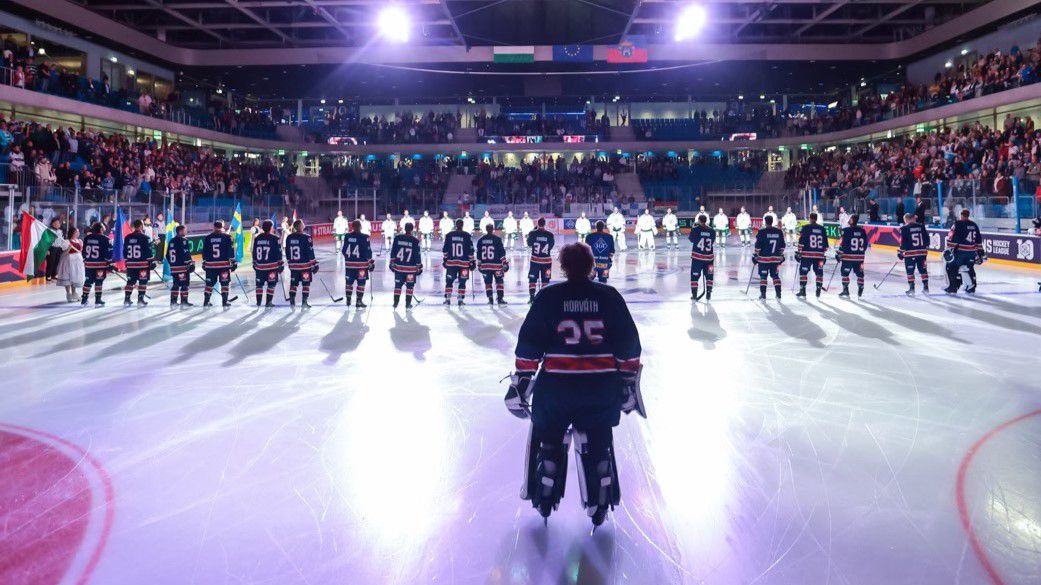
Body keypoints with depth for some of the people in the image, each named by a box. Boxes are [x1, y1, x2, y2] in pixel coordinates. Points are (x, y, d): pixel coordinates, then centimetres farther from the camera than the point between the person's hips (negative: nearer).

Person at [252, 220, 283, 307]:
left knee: (259, 284, 13)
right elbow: (278, 253, -8)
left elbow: (254, 252, 10)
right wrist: (280, 265, -2)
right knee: (271, 284, 4)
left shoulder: (257, 238, 6)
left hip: (259, 266, 4)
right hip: (272, 266, -4)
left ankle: (258, 301, 14)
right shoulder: (275, 238, -9)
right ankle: (268, 302, 1)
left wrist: (254, 264, 20)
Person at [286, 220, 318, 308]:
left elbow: (287, 252, 10)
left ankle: (292, 302, 12)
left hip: (293, 265, 5)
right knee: (306, 283, 5)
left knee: (293, 283, 13)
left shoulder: (289, 238, 3)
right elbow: (310, 253, -13)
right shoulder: (306, 238, -14)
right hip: (305, 265, -5)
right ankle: (304, 302, 4)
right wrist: (314, 264, -7)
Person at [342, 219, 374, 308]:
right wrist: (371, 262, 0)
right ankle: (359, 301, 3)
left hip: (349, 263, 4)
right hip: (361, 264, -4)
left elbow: (343, 250, 8)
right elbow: (368, 251, -11)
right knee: (361, 283, 4)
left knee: (349, 281, 15)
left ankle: (348, 300, 19)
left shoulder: (347, 237, 1)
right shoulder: (364, 237, -11)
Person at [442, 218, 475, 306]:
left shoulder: (449, 235, 2)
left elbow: (445, 249, 5)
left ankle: (448, 299, 7)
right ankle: (460, 300, 4)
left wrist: (445, 260, 15)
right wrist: (472, 262, 3)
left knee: (449, 281, 11)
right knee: (462, 282, 7)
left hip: (451, 262, 1)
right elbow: (470, 250, -3)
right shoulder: (467, 235, -3)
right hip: (464, 263, -1)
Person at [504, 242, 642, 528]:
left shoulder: (548, 296, -3)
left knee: (548, 438, 19)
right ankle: (599, 505, 21)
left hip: (556, 385, -1)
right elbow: (629, 344, 3)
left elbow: (529, 343, -4)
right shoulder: (610, 296, 1)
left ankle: (544, 499, 28)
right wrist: (628, 380, 11)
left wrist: (521, 380, 3)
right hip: (601, 384, 1)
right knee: (597, 444, 17)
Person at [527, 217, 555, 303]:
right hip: (546, 260, 0)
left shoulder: (532, 233, -9)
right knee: (545, 279, 10)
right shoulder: (550, 235, -8)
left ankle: (532, 296, 5)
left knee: (532, 279, 9)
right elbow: (551, 246, 5)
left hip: (535, 260, 0)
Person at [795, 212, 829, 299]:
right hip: (819, 255, 3)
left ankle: (802, 291, -1)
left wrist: (798, 252, -1)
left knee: (803, 271, 2)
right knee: (819, 272, 10)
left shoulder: (805, 228, -3)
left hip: (807, 254, -3)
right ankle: (818, 291, 9)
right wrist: (824, 254, 20)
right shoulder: (822, 228, 8)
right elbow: (825, 243, 12)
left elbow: (801, 241, -7)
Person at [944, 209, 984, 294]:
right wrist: (980, 252, 24)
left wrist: (949, 249, -12)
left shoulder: (957, 224, -7)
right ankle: (971, 288, 23)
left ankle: (953, 287, -2)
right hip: (972, 251, 6)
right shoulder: (974, 225, 13)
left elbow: (952, 237, -14)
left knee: (952, 267, 2)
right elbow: (979, 240, 17)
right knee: (969, 268, 20)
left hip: (960, 251, -6)